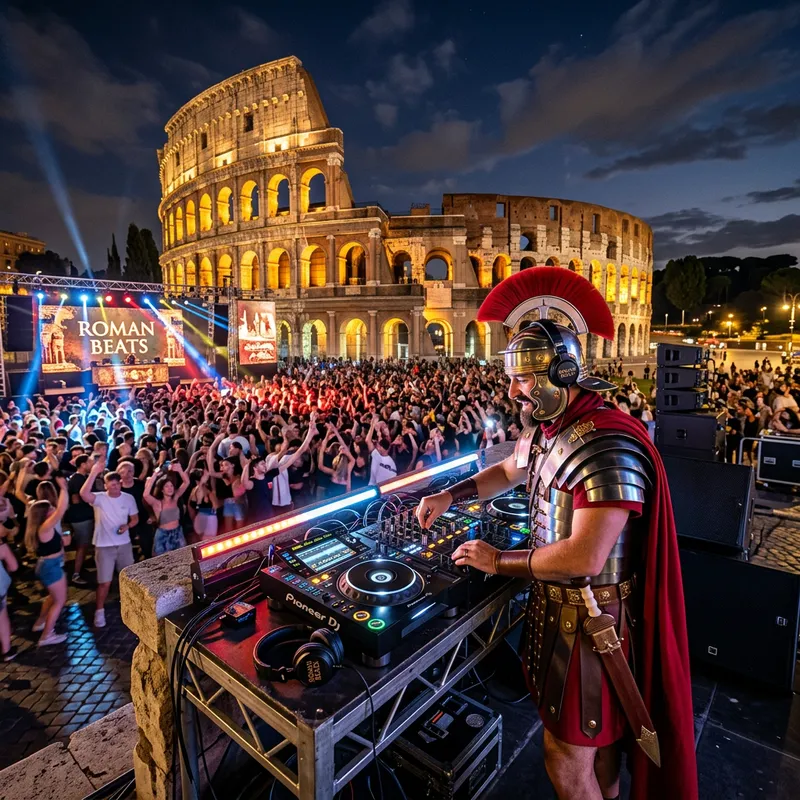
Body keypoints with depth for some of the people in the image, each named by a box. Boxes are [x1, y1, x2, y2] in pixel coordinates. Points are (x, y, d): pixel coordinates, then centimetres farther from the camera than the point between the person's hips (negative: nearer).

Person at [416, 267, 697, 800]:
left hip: (592, 620, -8)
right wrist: (449, 496, 6)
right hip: (557, 604, 8)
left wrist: (500, 561, -18)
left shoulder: (607, 445, -28)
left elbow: (584, 558, -32)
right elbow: (508, 472, 20)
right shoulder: (546, 430, 2)